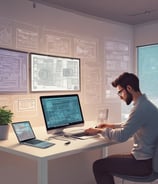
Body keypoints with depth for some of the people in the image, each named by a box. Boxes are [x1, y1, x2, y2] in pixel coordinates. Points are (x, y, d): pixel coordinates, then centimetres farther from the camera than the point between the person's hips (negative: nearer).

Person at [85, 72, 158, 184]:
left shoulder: (141, 108, -25)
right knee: (108, 161, 20)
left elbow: (121, 136, -25)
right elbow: (131, 126, 23)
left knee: (98, 166, -4)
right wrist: (112, 126, 17)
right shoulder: (144, 104, 8)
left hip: (144, 162, -10)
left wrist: (100, 131, -10)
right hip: (147, 156, 10)